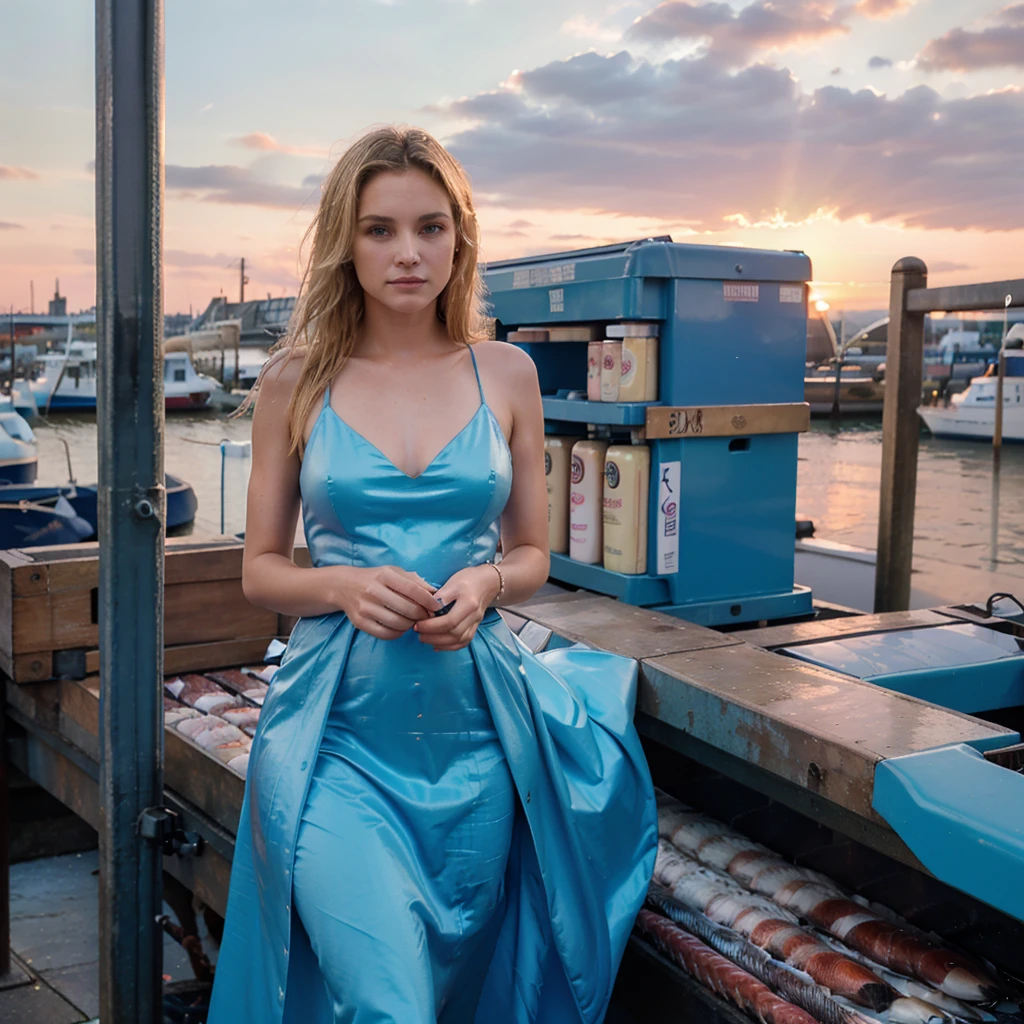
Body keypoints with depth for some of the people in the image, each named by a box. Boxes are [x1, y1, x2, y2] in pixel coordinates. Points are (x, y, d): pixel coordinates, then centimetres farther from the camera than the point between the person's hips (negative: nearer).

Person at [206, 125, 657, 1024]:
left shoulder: (507, 376, 3)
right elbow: (261, 569, 6)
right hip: (337, 731, -2)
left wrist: (484, 586, -11)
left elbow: (532, 554, 11)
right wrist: (343, 586, -15)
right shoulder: (295, 383, 0)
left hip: (474, 729, 2)